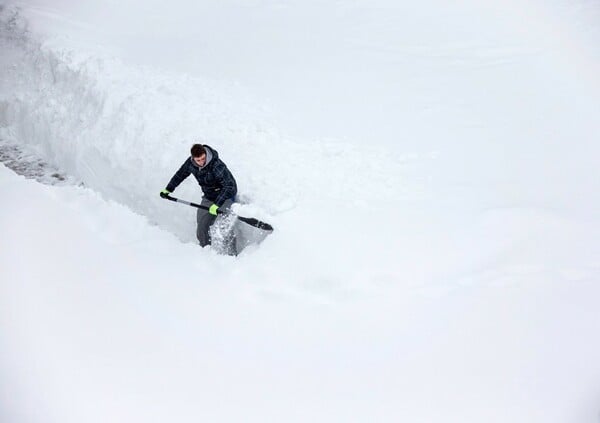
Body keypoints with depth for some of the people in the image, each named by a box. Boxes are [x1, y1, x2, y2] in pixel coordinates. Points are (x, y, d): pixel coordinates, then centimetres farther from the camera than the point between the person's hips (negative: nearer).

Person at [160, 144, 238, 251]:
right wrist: (168, 189, 16)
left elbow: (229, 185, -35)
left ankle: (231, 250, -13)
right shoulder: (190, 163, -12)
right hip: (208, 197, 6)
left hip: (226, 195, -6)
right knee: (202, 226, 1)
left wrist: (217, 204, -42)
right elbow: (180, 174, 9)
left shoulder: (217, 166, -32)